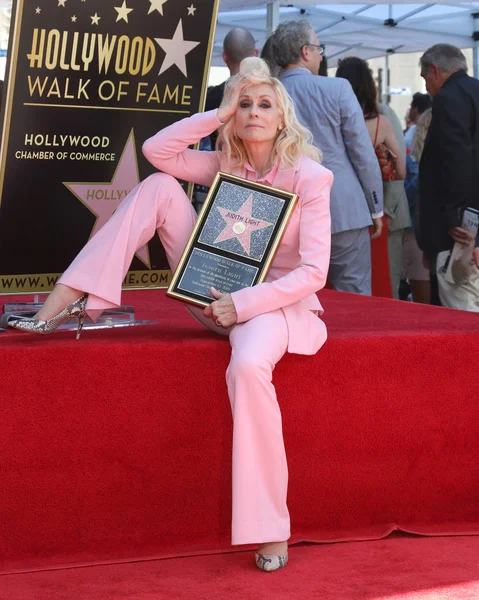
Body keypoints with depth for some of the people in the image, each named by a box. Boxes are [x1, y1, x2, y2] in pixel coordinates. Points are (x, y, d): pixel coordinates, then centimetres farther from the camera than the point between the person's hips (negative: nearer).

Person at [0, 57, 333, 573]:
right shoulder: (224, 166, 6)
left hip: (274, 300, -5)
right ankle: (64, 302, -16)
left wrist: (241, 304, -24)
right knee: (159, 185, -8)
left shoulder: (309, 177, -10)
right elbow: (156, 149, -5)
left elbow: (313, 272, -16)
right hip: (219, 293, 5)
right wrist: (219, 114, -8)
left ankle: (270, 529, -31)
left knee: (247, 367, -42)